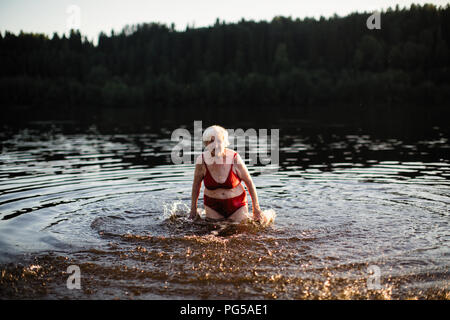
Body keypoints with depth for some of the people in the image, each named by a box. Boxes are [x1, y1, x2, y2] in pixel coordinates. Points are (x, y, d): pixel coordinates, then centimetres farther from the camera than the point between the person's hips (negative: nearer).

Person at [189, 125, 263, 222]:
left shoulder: (234, 159, -18)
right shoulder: (202, 160, -15)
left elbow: (249, 182, -6)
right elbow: (196, 184, 2)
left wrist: (256, 208, -3)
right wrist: (193, 209, 7)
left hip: (237, 205, -1)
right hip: (213, 206, 1)